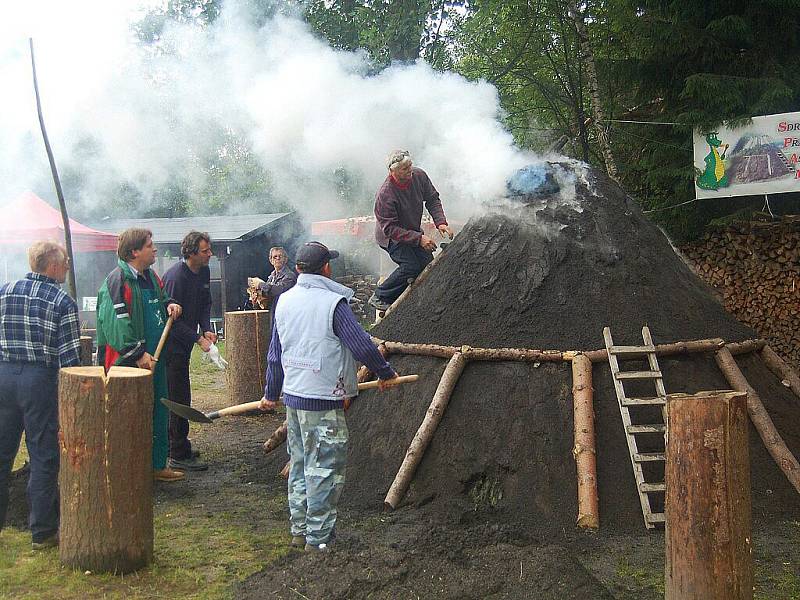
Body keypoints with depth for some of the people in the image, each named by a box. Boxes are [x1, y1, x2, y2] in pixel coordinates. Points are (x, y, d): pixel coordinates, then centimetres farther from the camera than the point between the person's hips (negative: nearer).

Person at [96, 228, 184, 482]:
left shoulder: (151, 276, 13)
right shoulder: (118, 280, -16)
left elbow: (161, 299, 31)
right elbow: (116, 323, -22)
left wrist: (170, 305, 7)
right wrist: (138, 354, -24)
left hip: (154, 359, 9)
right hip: (129, 364, -9)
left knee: (159, 413, 15)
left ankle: (157, 465, 28)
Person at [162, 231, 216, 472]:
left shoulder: (204, 272, 4)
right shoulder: (176, 276, -22)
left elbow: (205, 304, 14)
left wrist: (206, 329, -3)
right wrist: (199, 339, -23)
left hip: (185, 342, 9)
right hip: (172, 342, -9)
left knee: (178, 397, 19)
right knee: (179, 398, -6)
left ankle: (178, 445, 31)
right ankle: (179, 455, 0)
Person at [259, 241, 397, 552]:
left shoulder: (284, 301, 7)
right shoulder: (332, 302, -14)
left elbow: (275, 353, 14)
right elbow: (362, 346, -13)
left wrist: (271, 393, 24)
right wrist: (385, 373, 4)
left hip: (292, 396, 8)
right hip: (324, 401, -7)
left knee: (299, 465, 17)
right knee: (324, 470, 1)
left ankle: (299, 529, 26)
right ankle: (318, 538, 6)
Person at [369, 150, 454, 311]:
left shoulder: (419, 175, -15)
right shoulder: (385, 195, -33)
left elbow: (432, 199, -1)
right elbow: (390, 229, -30)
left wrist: (441, 222, -17)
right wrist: (419, 238, -33)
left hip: (413, 230, 7)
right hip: (391, 237, -7)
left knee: (428, 262, -6)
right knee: (412, 265, -23)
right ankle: (379, 298, -8)